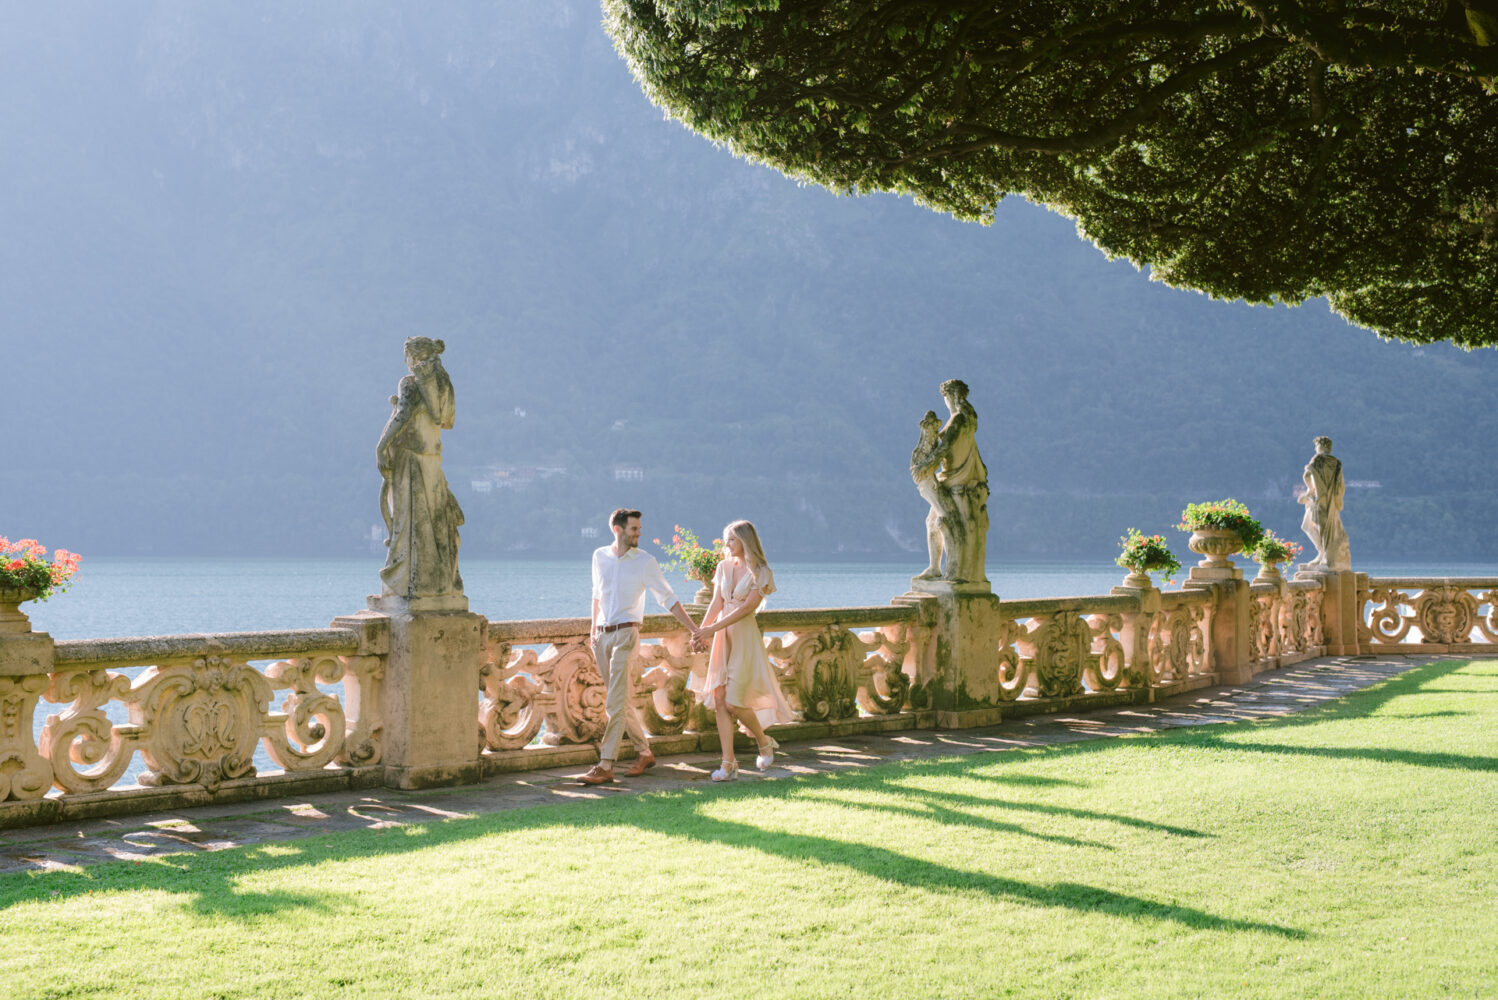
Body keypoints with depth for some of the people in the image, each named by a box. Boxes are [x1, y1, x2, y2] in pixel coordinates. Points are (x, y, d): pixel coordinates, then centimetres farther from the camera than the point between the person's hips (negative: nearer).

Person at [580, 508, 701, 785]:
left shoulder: (645, 561, -2)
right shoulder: (600, 557, 9)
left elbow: (668, 599, 1)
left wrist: (694, 629, -3)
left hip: (625, 633, -5)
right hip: (602, 635, 5)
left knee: (615, 702, -13)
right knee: (620, 701, 10)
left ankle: (605, 765, -17)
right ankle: (645, 752, 24)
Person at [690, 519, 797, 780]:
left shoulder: (760, 572, -6)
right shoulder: (723, 567, 11)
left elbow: (747, 607, -14)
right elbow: (717, 603, 7)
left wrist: (713, 629, -19)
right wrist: (701, 631, -8)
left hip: (744, 637, -5)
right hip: (722, 638, 6)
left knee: (734, 702, -11)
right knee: (719, 700, -2)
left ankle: (764, 742, 16)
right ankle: (729, 764, 1)